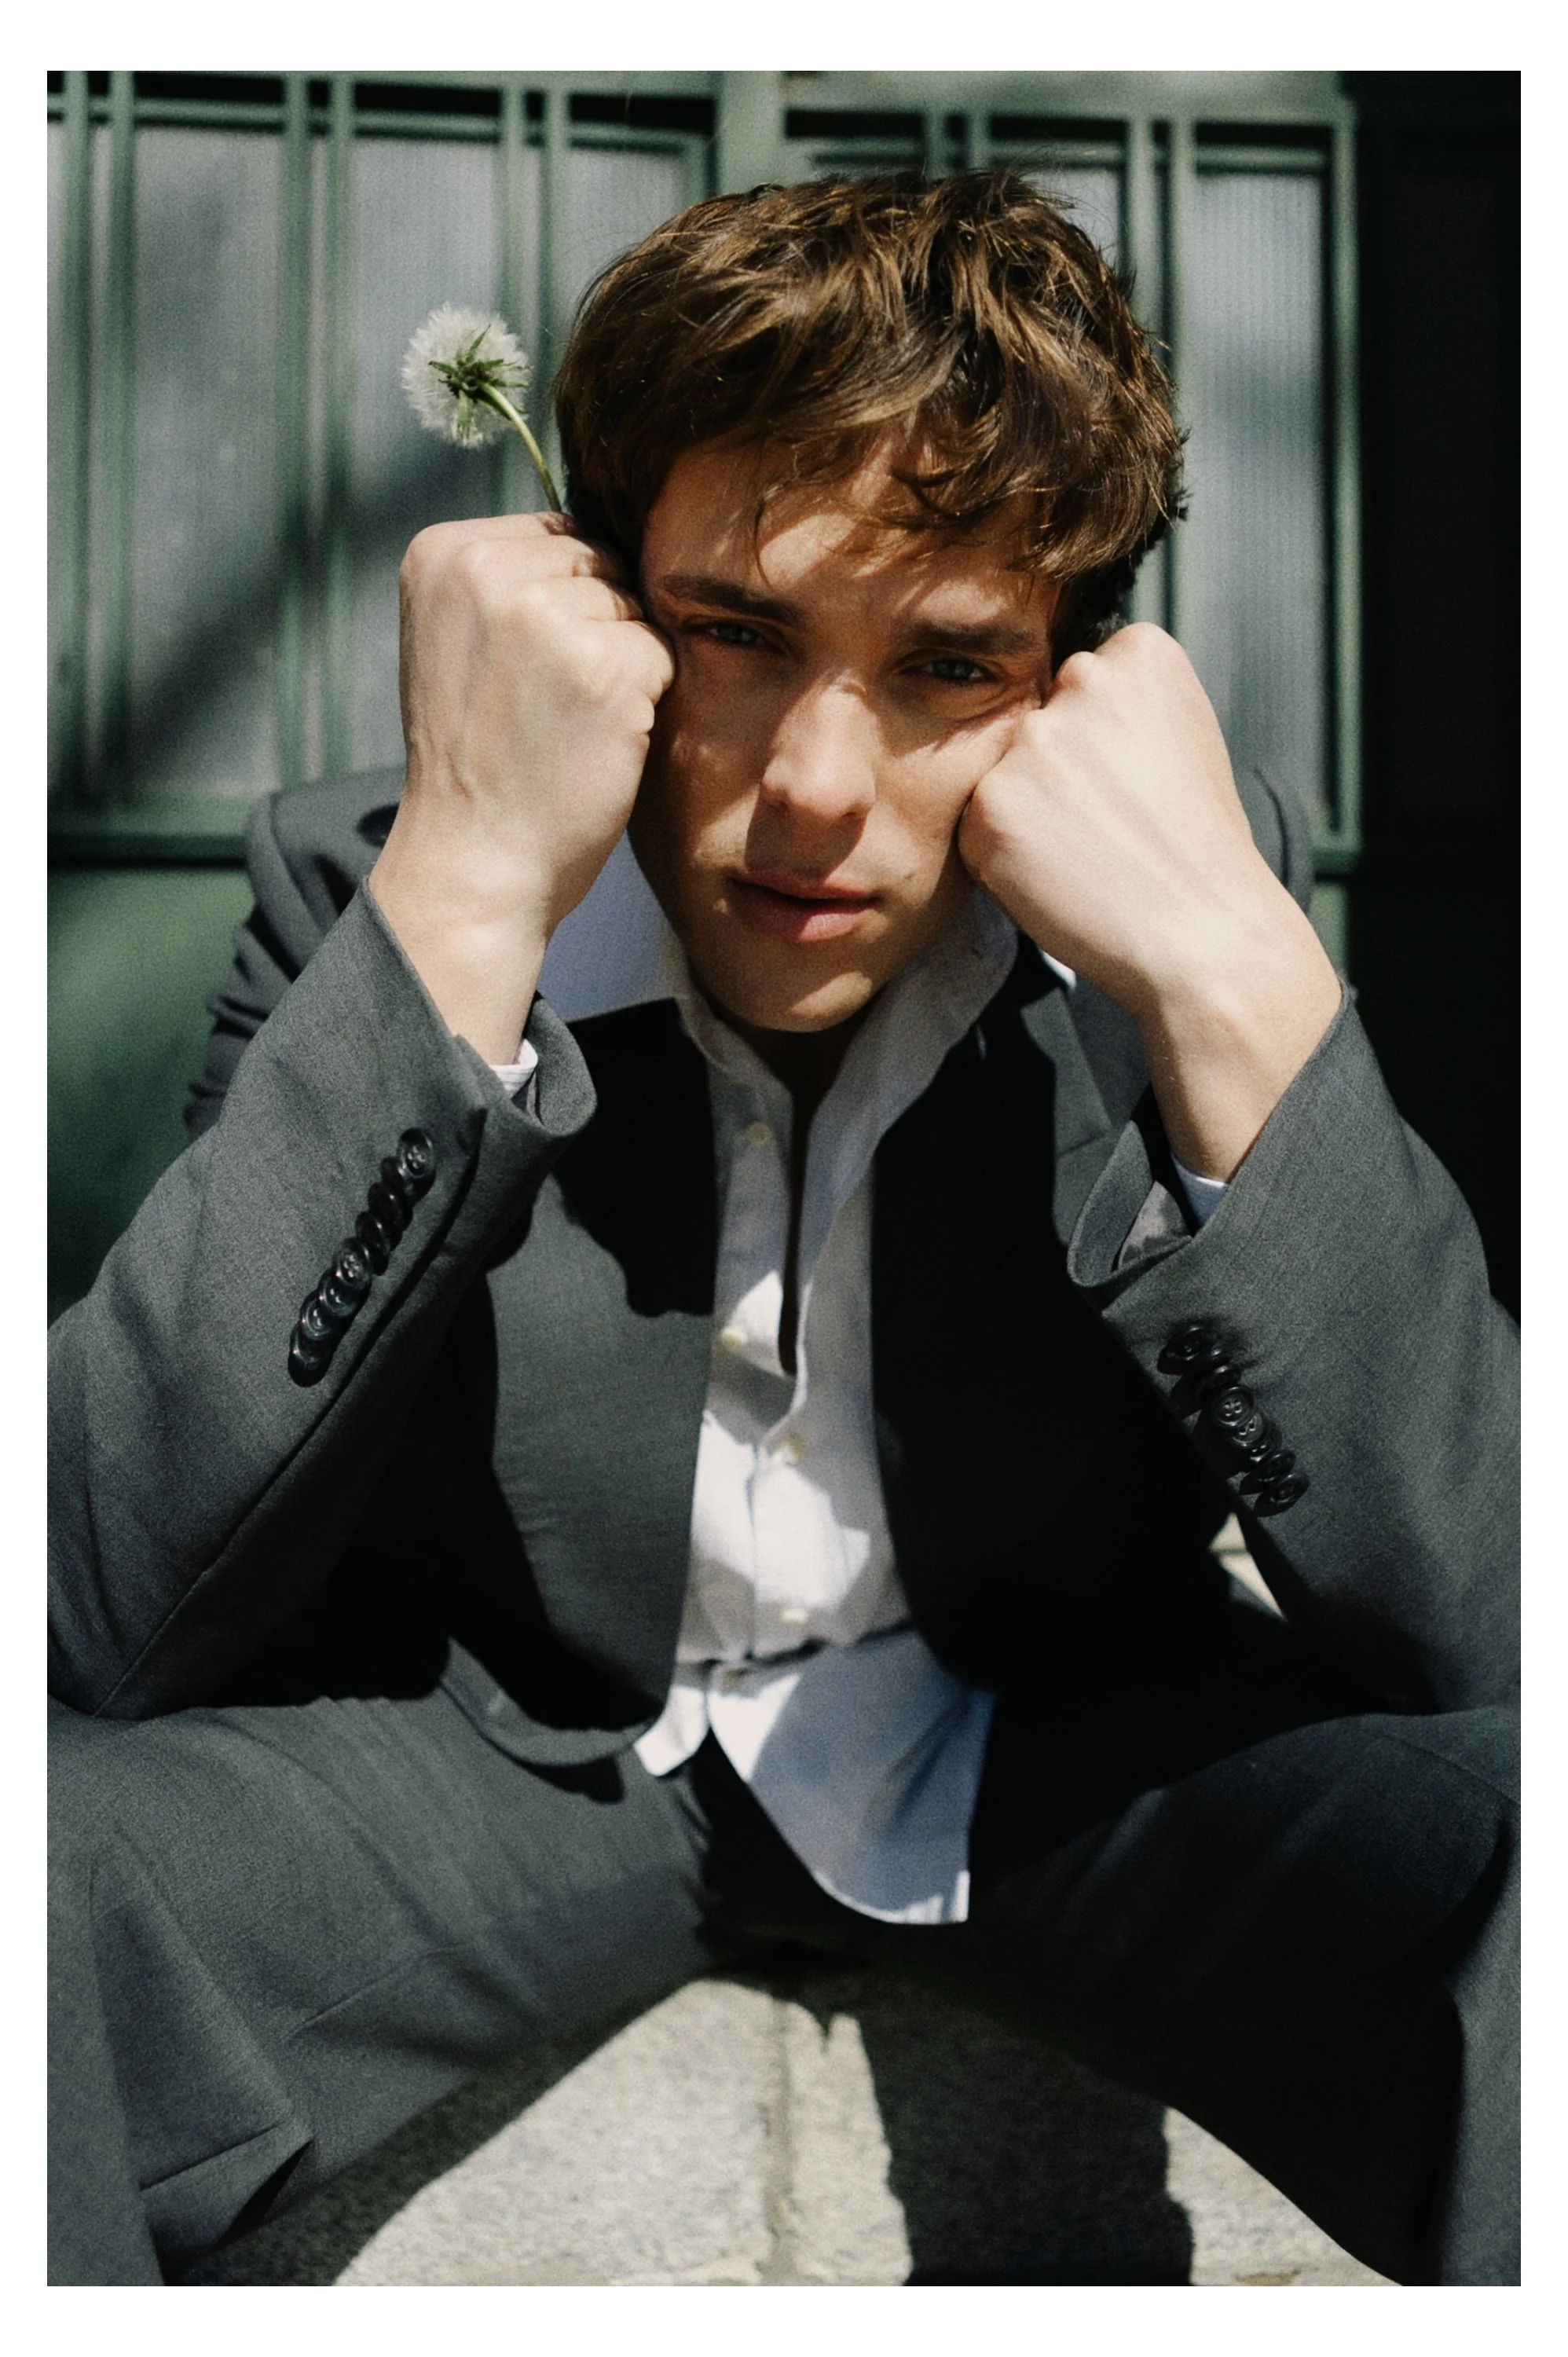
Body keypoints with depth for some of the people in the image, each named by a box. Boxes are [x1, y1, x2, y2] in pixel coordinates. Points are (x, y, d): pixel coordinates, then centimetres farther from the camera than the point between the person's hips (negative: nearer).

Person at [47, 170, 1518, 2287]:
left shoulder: (1207, 889, -14)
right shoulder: (369, 890, -15)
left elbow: (1482, 1637, -20)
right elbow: (111, 1623, -26)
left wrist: (1239, 982, -32)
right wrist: (461, 901, -32)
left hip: (1053, 1740, 1)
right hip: (513, 1743, 0)